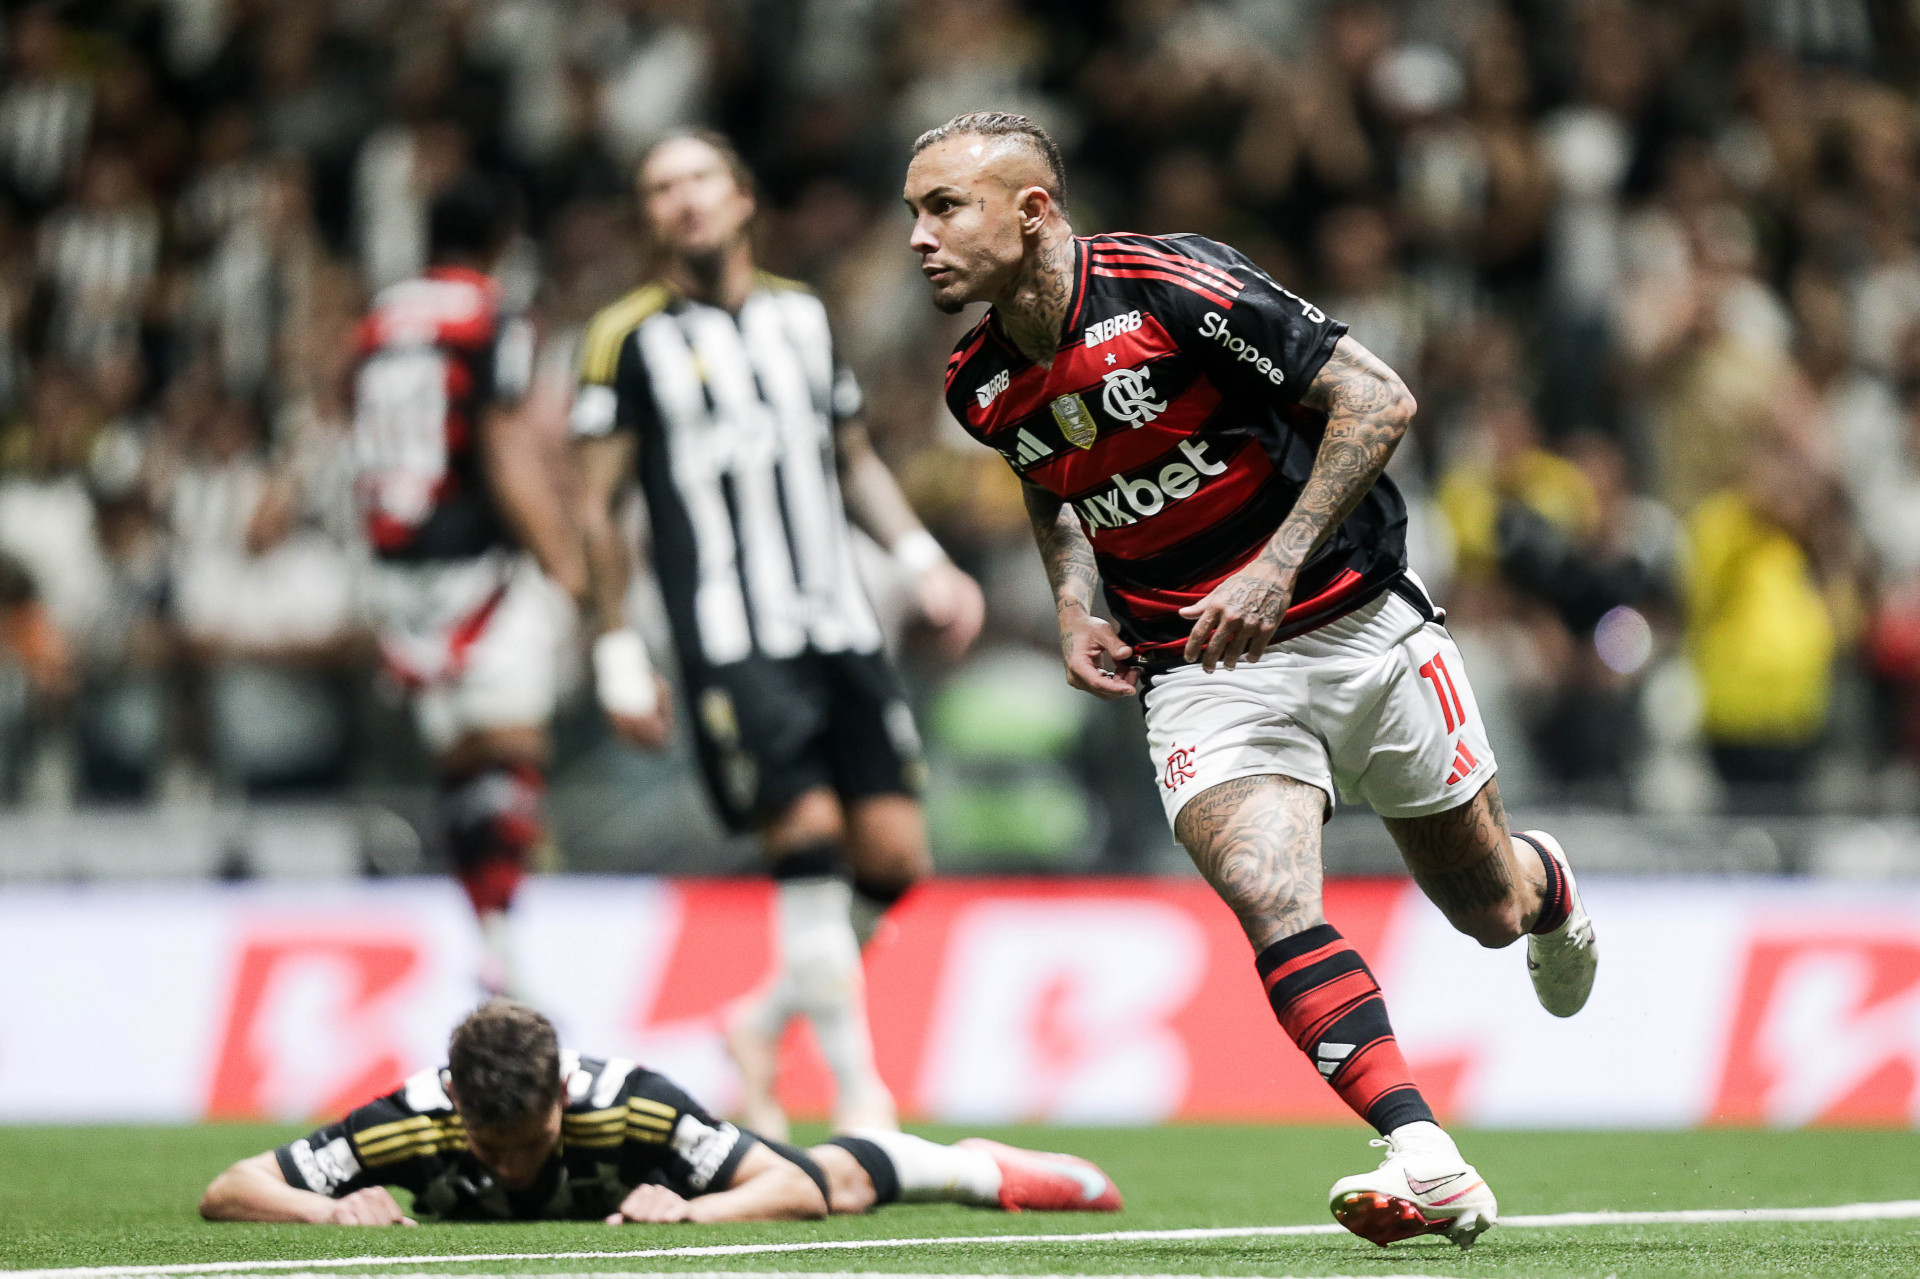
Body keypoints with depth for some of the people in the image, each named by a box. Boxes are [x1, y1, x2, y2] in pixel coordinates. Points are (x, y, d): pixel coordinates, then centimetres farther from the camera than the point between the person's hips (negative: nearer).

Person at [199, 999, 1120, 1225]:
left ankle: (980, 1166, 52)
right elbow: (226, 1193, -43)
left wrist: (690, 1211, -60)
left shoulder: (628, 1107, -46)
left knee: (837, 1181, 22)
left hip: (642, 1187, -2)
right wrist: (330, 1210, -61)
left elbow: (797, 1193, -43)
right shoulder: (410, 1125, -45)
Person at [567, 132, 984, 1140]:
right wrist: (618, 653, 0)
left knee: (893, 856, -3)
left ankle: (768, 1021, 20)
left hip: (840, 626, 5)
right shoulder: (630, 337, 2)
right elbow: (595, 508, 4)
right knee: (808, 838, -16)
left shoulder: (803, 317, 17)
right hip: (730, 639, -5)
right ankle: (857, 1085, -7)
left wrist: (922, 561, 12)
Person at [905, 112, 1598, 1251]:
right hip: (1197, 674, 3)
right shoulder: (983, 388, 0)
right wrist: (1076, 601, 5)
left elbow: (1378, 398, -18)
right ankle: (1429, 1166, -27)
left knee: (1488, 907, 11)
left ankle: (1548, 888, 49)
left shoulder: (1172, 284, -19)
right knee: (1271, 899, -24)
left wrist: (1279, 567, -24)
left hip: (1359, 625, -3)